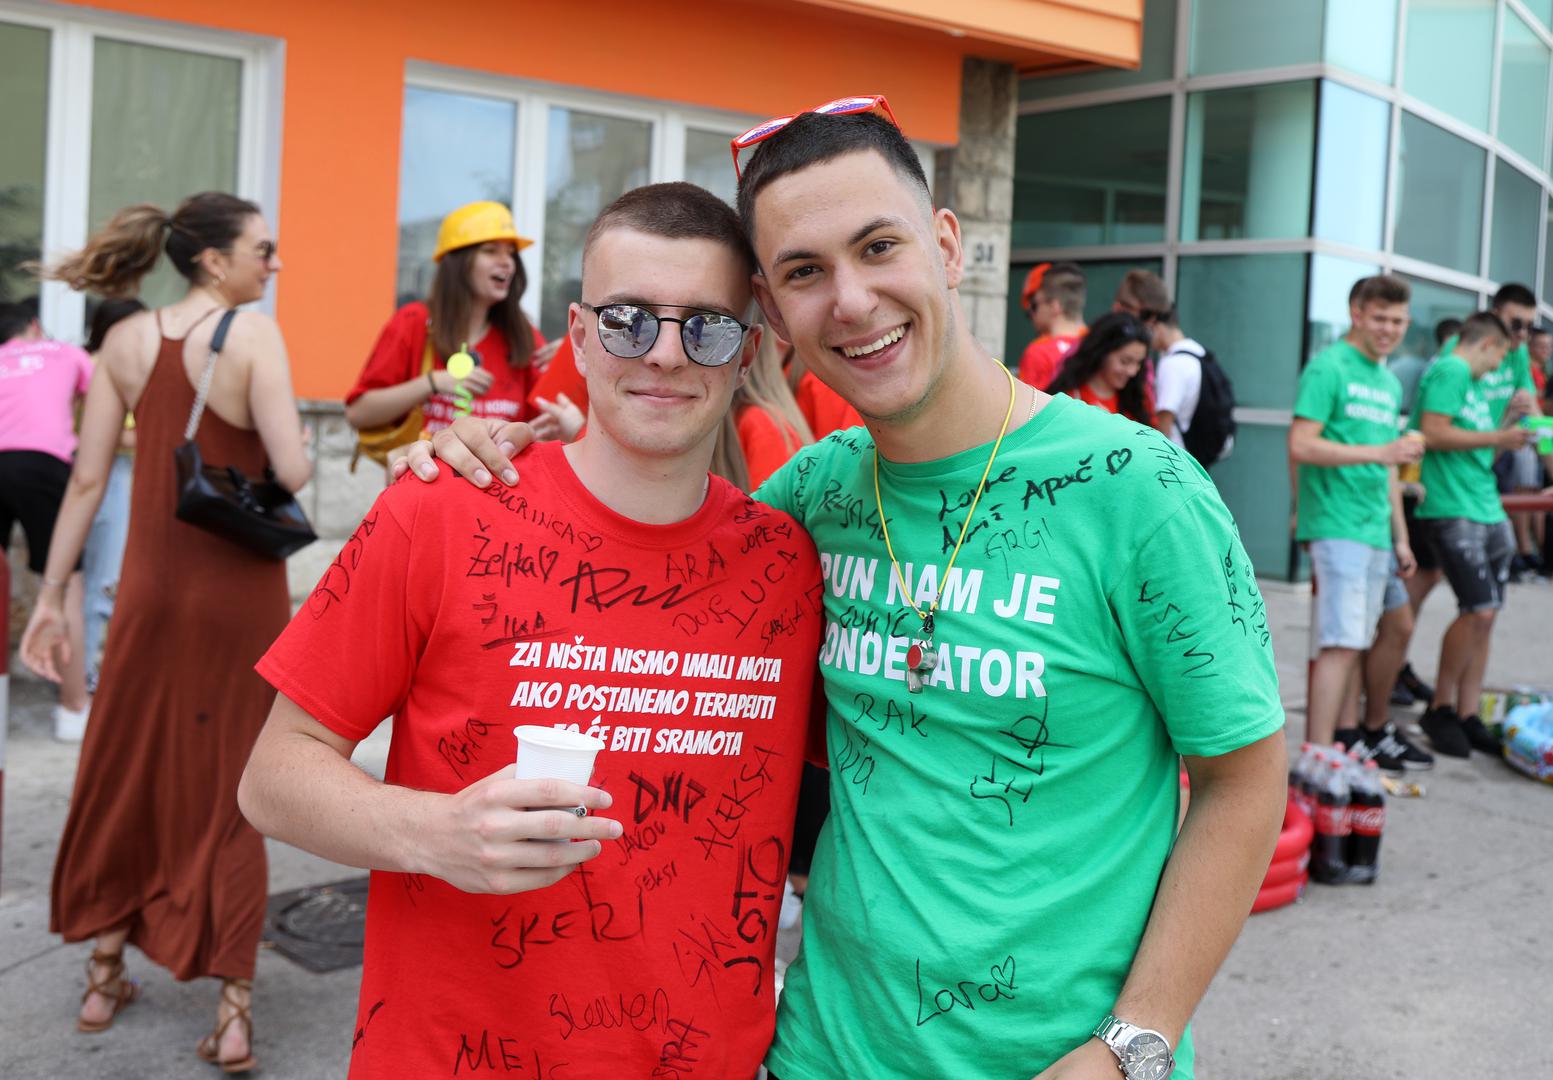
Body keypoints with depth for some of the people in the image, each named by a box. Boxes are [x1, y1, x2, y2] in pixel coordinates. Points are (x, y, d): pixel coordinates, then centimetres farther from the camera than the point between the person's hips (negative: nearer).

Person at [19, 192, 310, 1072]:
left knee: (127, 775, 18)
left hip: (152, 586, 4)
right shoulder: (255, 333, -13)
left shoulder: (125, 342, 2)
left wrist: (52, 594, 6)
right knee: (227, 788, 6)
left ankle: (105, 975, 31)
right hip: (242, 588, -3)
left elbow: (87, 480, 1)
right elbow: (292, 471, -21)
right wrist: (301, 456, 3)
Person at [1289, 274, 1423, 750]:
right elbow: (1301, 446, -16)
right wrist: (1376, 452, -20)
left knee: (1354, 644, 8)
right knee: (1341, 643, -12)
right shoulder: (1329, 367, -6)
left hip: (1375, 531, 8)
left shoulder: (1389, 382, 19)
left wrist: (1401, 537, 21)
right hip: (1337, 526, -8)